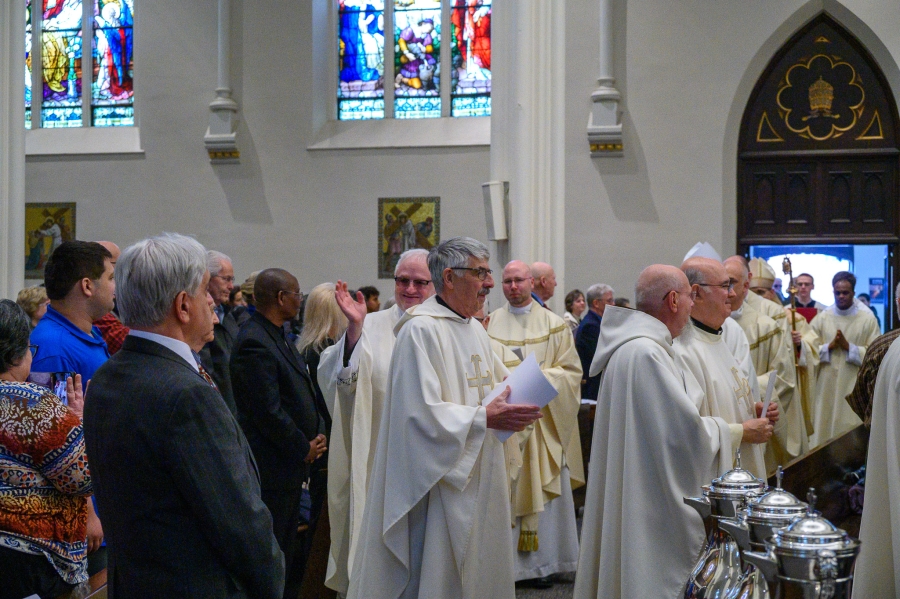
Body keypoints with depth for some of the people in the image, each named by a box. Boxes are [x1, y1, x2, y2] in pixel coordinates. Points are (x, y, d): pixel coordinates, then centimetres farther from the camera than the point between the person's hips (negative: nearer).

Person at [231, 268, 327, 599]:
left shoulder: (278, 336, 11)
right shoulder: (254, 343, -21)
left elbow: (302, 391, 18)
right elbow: (268, 411, -23)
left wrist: (317, 432, 4)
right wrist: (305, 448, -12)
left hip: (292, 464, 10)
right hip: (272, 468, -10)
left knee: (287, 549, 18)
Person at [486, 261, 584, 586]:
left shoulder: (553, 324, 6)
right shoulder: (490, 323, 8)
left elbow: (571, 370, 3)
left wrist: (538, 377, -13)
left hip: (541, 419, 0)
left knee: (542, 486, 1)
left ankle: (542, 561, 10)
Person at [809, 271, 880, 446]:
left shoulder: (868, 319, 1)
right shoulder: (821, 318, 7)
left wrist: (849, 347, -13)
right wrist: (829, 346, -12)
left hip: (854, 386, -2)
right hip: (826, 386, 2)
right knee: (824, 428, 2)